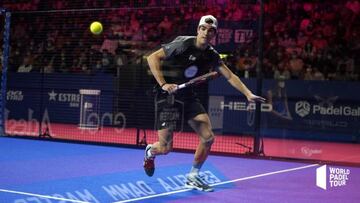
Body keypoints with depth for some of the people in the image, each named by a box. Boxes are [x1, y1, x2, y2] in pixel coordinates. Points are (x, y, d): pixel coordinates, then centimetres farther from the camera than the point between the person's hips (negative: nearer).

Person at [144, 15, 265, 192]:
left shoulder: (212, 55, 1)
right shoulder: (183, 44, -17)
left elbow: (230, 76, 5)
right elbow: (152, 58, -17)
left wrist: (248, 94, -7)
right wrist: (163, 84, -25)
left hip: (188, 97, 6)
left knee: (208, 138, -3)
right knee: (165, 148, -8)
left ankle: (192, 177, 16)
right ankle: (150, 152, 31)